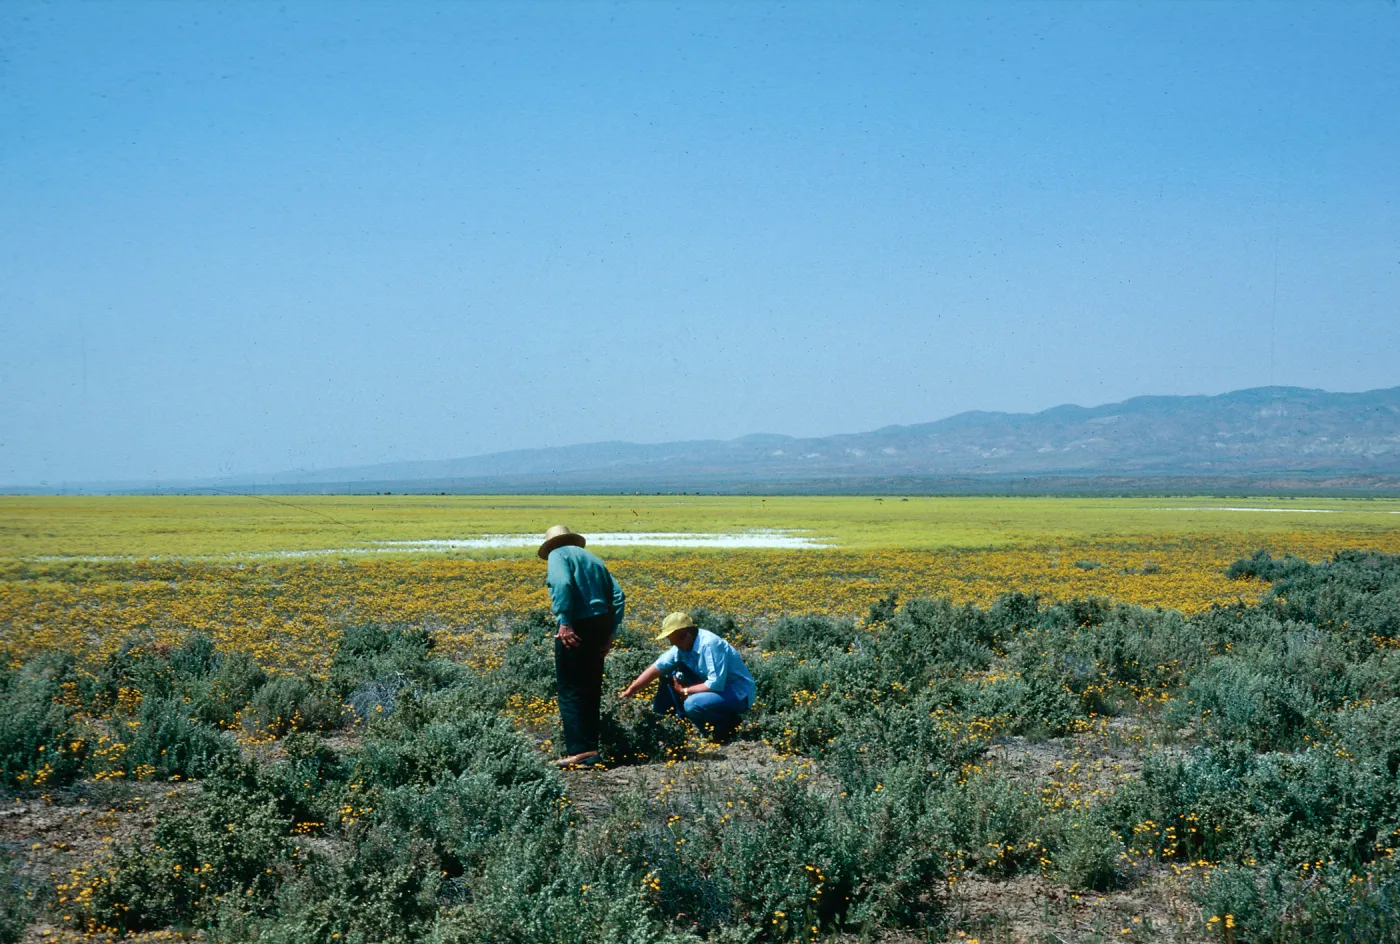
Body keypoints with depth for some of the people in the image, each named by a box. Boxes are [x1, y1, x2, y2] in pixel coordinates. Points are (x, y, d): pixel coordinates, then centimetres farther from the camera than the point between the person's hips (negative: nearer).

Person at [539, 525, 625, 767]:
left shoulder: (558, 554, 4)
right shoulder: (592, 558, 25)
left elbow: (563, 583, -18)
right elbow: (618, 596, 15)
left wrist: (564, 622, -22)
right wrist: (609, 632, 14)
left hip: (575, 628, -7)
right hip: (600, 626, 7)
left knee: (570, 689, -6)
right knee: (590, 687, 15)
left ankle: (581, 749, -13)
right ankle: (590, 742, 20)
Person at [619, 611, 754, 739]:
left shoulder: (710, 644, -29)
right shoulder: (683, 645, -4)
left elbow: (716, 684, -32)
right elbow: (657, 667, 1)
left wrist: (685, 691, -18)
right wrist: (630, 691, -1)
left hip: (739, 692, -8)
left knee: (692, 704, -32)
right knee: (669, 675, 4)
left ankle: (729, 722, -7)